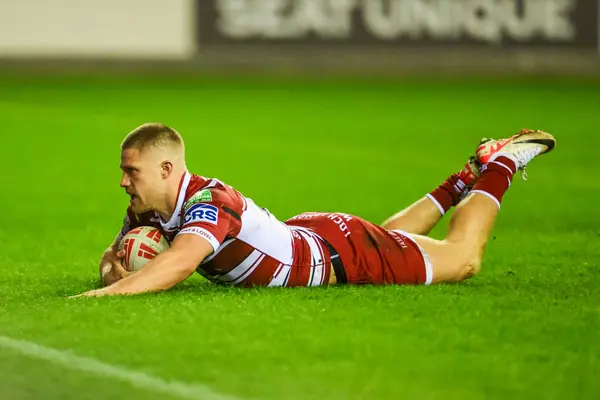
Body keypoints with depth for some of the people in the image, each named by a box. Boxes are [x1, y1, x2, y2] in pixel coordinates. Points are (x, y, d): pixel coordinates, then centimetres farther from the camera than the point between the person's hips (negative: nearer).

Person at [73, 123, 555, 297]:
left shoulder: (208, 203, -40)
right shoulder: (148, 210, -15)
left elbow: (180, 263, -57)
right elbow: (114, 257, -2)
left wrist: (109, 293, -65)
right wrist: (114, 271, -26)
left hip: (342, 253, -7)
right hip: (304, 235, 7)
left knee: (463, 258, 12)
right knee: (390, 237, 37)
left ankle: (499, 164, 30)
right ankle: (460, 183, 54)